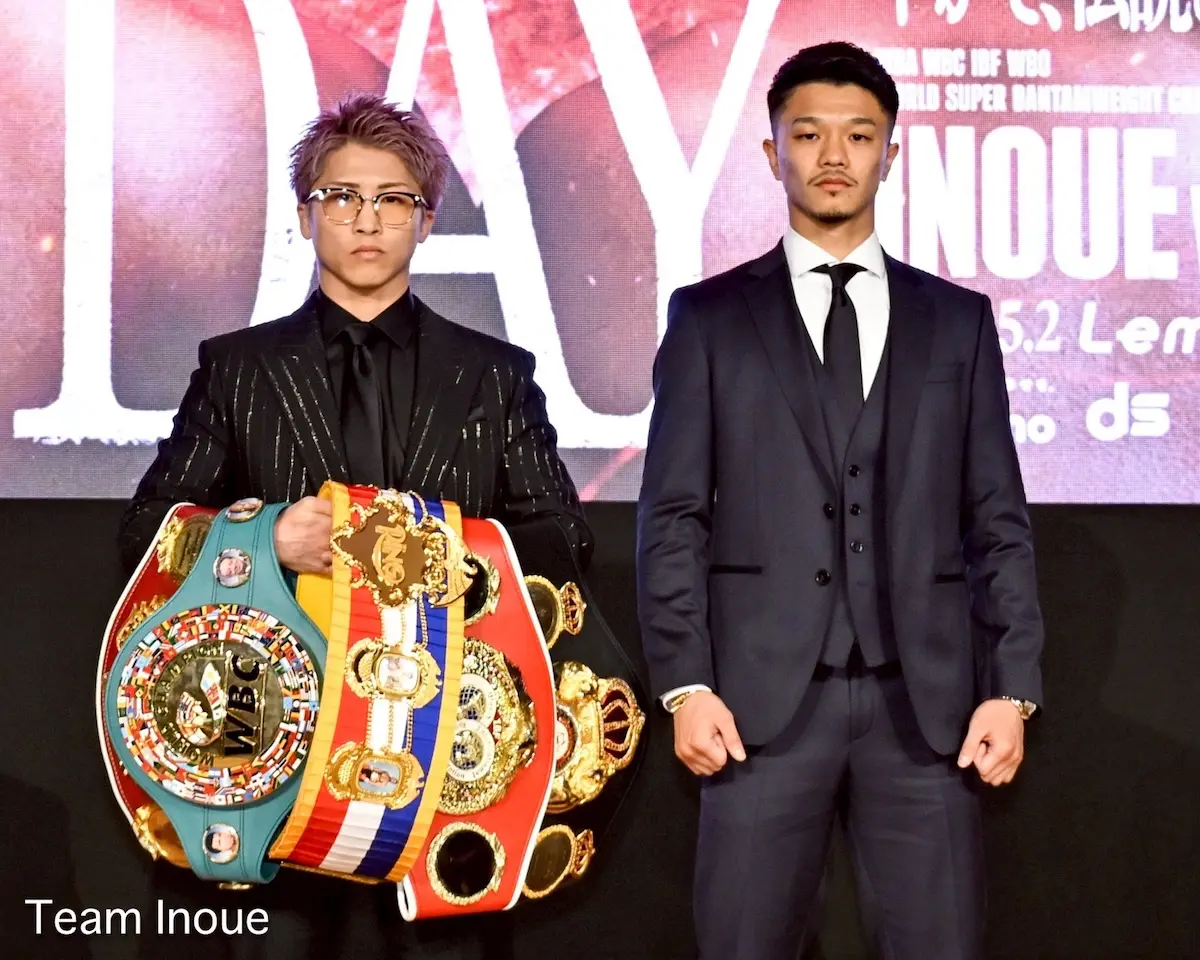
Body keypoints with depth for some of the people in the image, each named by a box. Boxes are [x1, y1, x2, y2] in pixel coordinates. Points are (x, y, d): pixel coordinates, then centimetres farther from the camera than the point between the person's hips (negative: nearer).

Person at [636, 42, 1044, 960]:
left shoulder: (958, 320, 12)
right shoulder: (710, 316, 8)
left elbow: (999, 521, 9)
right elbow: (673, 516, 3)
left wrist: (1012, 686, 0)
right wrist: (685, 684, -7)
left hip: (924, 698, 1)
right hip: (765, 694, -1)